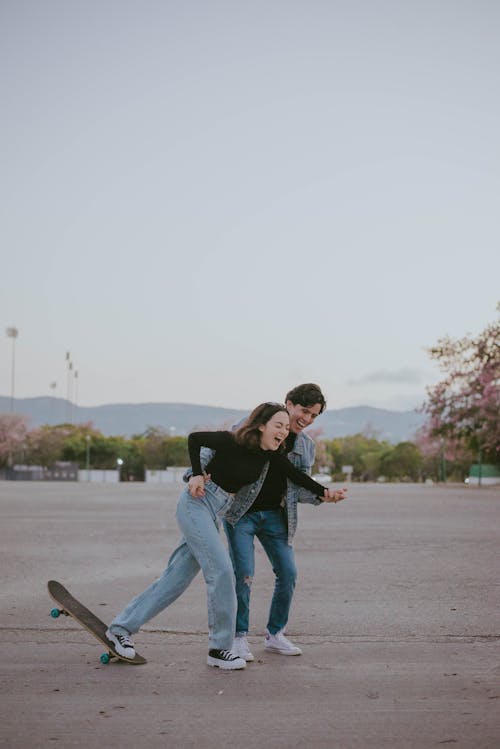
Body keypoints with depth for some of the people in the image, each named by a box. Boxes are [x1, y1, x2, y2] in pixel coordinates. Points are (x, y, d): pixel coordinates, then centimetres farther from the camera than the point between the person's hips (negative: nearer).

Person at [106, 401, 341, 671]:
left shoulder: (271, 454, 1)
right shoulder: (233, 442, -18)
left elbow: (295, 475, 7)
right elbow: (194, 438, -9)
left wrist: (324, 492, -3)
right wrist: (197, 474, -14)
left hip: (214, 512, 8)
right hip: (197, 502, -8)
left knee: (177, 577, 7)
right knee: (221, 570, -14)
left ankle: (120, 628, 16)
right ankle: (219, 649, -3)